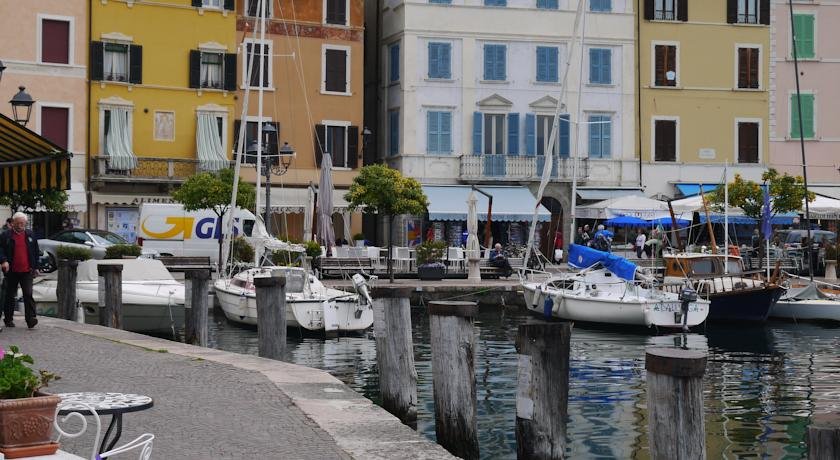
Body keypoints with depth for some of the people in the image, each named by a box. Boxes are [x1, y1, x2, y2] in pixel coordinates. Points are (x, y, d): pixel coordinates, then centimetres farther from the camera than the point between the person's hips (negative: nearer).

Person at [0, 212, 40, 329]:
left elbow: (36, 251, 14)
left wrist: (34, 266, 9)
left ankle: (31, 319, -15)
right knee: (10, 296, 9)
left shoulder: (30, 235, 8)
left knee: (28, 294, -10)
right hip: (11, 271, 0)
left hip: (26, 271, 0)